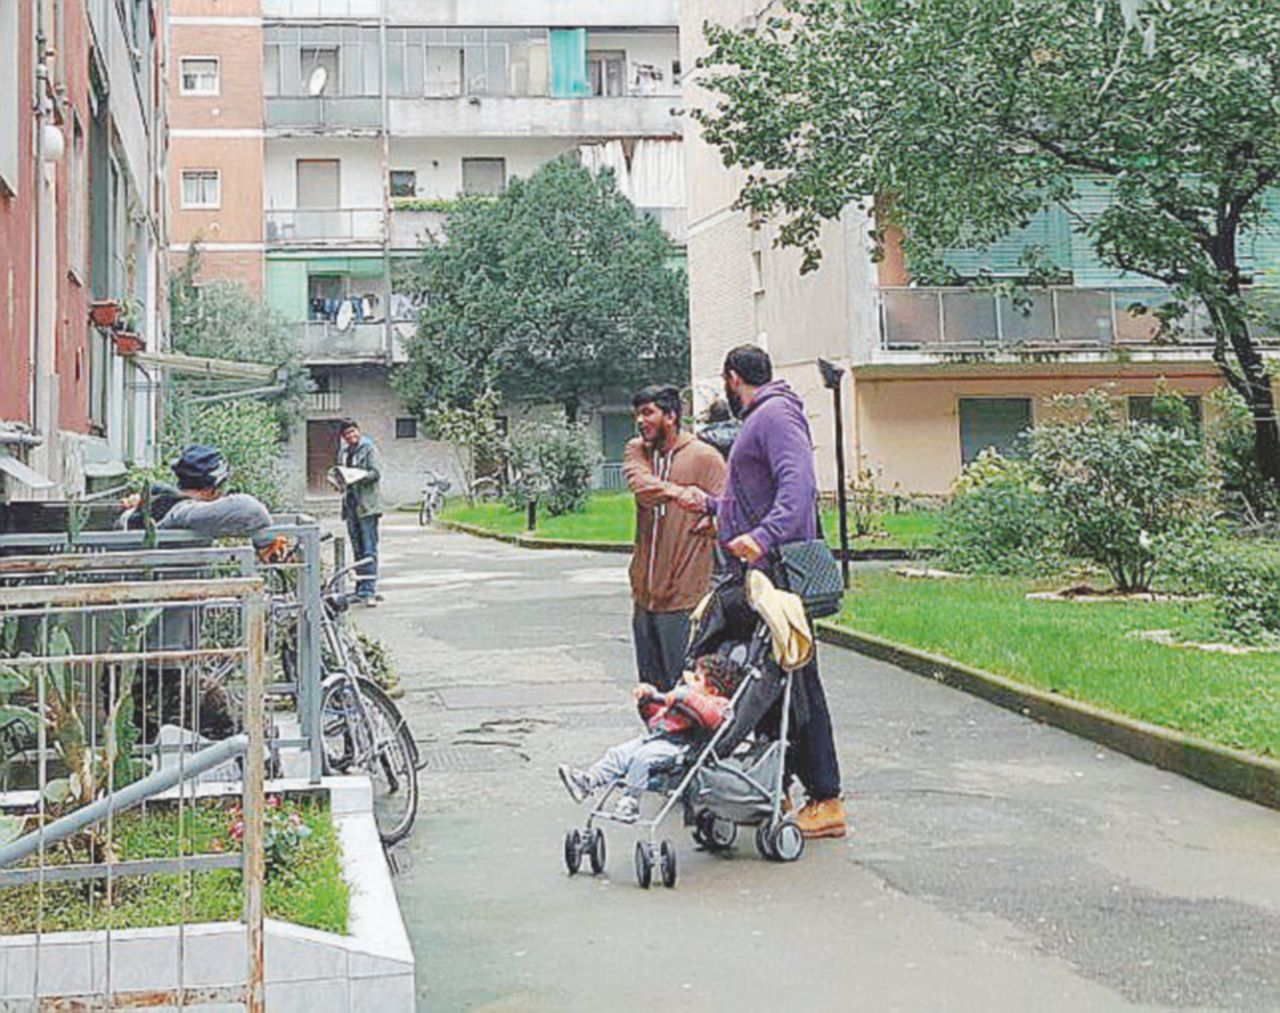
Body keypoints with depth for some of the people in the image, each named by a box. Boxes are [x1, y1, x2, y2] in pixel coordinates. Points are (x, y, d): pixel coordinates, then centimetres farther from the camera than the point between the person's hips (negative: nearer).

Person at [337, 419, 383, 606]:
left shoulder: (369, 448, -3)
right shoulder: (343, 452, 17)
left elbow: (376, 472, -12)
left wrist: (357, 477, -27)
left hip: (367, 505, -7)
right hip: (350, 504, 7)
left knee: (369, 550, -10)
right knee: (357, 550, 12)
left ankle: (369, 591, -14)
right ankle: (361, 589, 19)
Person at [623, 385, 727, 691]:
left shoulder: (704, 457, -3)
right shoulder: (636, 450, 11)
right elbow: (641, 485, -10)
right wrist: (679, 492, -25)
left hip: (685, 596, -6)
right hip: (645, 592, 6)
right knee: (650, 687, 14)